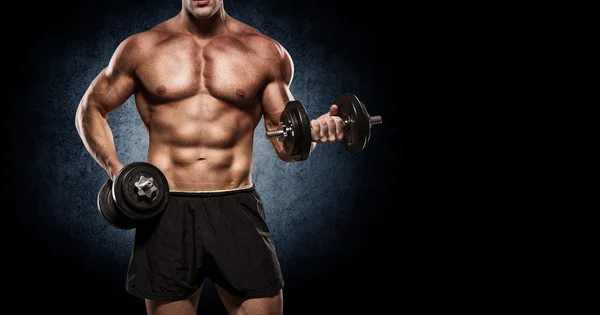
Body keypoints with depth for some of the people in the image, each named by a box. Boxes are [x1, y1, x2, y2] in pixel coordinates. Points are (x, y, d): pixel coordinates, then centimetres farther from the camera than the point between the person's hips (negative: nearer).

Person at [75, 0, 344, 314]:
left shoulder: (267, 53, 6)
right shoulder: (141, 48, 6)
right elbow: (90, 109, 15)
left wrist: (312, 132, -13)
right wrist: (114, 168, -2)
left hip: (238, 209, 0)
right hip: (166, 212, 0)